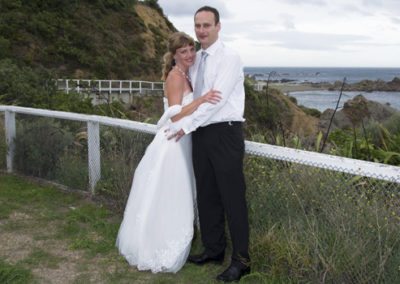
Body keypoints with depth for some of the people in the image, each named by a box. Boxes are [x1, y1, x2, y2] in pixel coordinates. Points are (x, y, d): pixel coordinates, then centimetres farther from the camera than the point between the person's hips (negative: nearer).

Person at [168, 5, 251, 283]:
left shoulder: (229, 57, -9)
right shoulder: (195, 60, 13)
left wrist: (187, 124, -16)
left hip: (225, 133, -7)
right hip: (201, 134, 7)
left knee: (232, 197, -2)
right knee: (206, 195, 13)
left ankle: (241, 260, 8)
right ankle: (213, 249, 28)